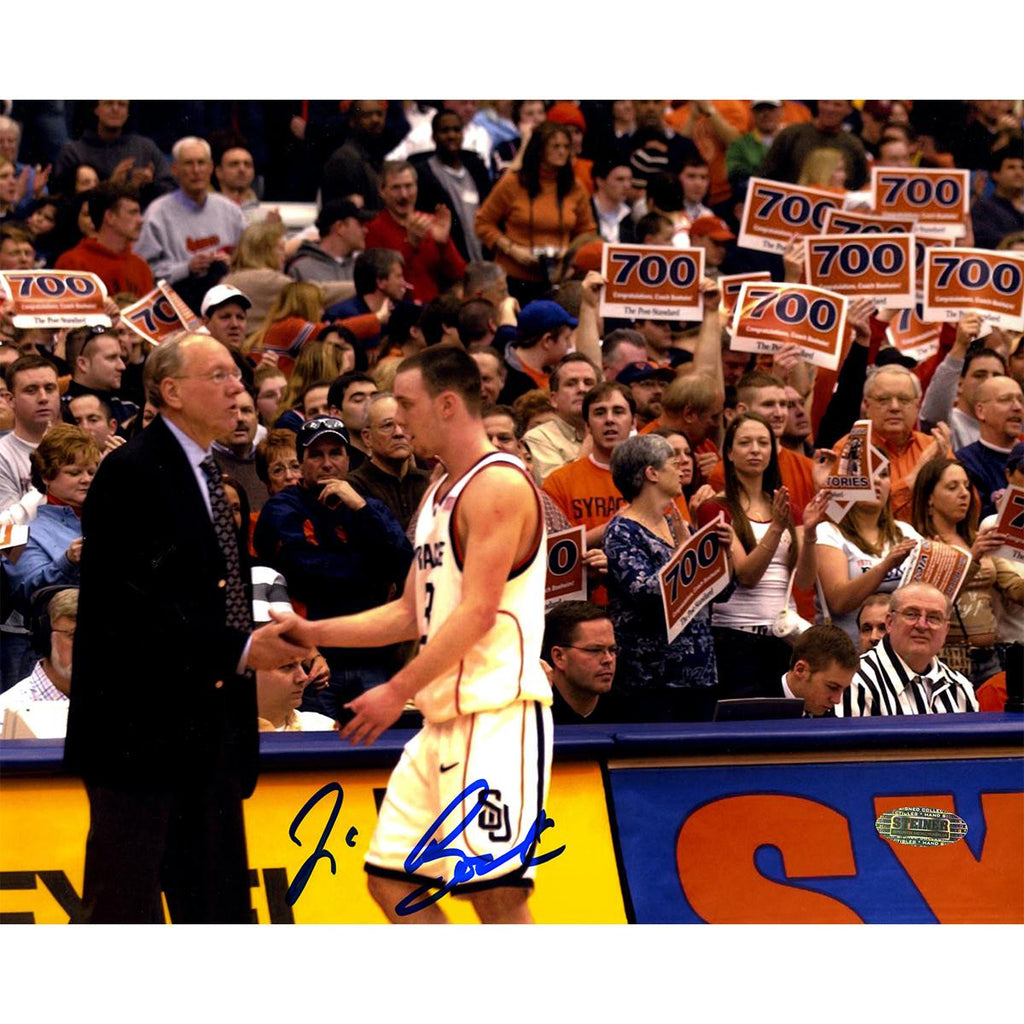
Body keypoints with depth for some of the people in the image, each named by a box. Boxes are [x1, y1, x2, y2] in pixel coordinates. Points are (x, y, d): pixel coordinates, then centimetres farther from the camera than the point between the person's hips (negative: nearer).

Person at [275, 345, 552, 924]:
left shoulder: (499, 484, -11)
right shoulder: (440, 495, 20)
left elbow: (478, 613, -18)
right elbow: (411, 614, 24)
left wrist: (399, 691, -20)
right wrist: (310, 633, 17)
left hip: (497, 713, -10)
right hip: (444, 718, 10)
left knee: (497, 892, -12)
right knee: (392, 880, 9)